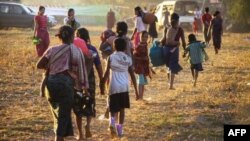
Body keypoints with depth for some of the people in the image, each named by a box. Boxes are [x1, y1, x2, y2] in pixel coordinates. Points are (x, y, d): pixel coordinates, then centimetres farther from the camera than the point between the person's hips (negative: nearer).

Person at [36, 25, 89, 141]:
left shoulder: (52, 50, 10)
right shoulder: (76, 51, 4)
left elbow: (39, 65, 10)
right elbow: (81, 70, 1)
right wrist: (84, 86, 7)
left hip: (51, 83, 4)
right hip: (65, 83, -4)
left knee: (58, 114, 18)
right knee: (64, 115, 0)